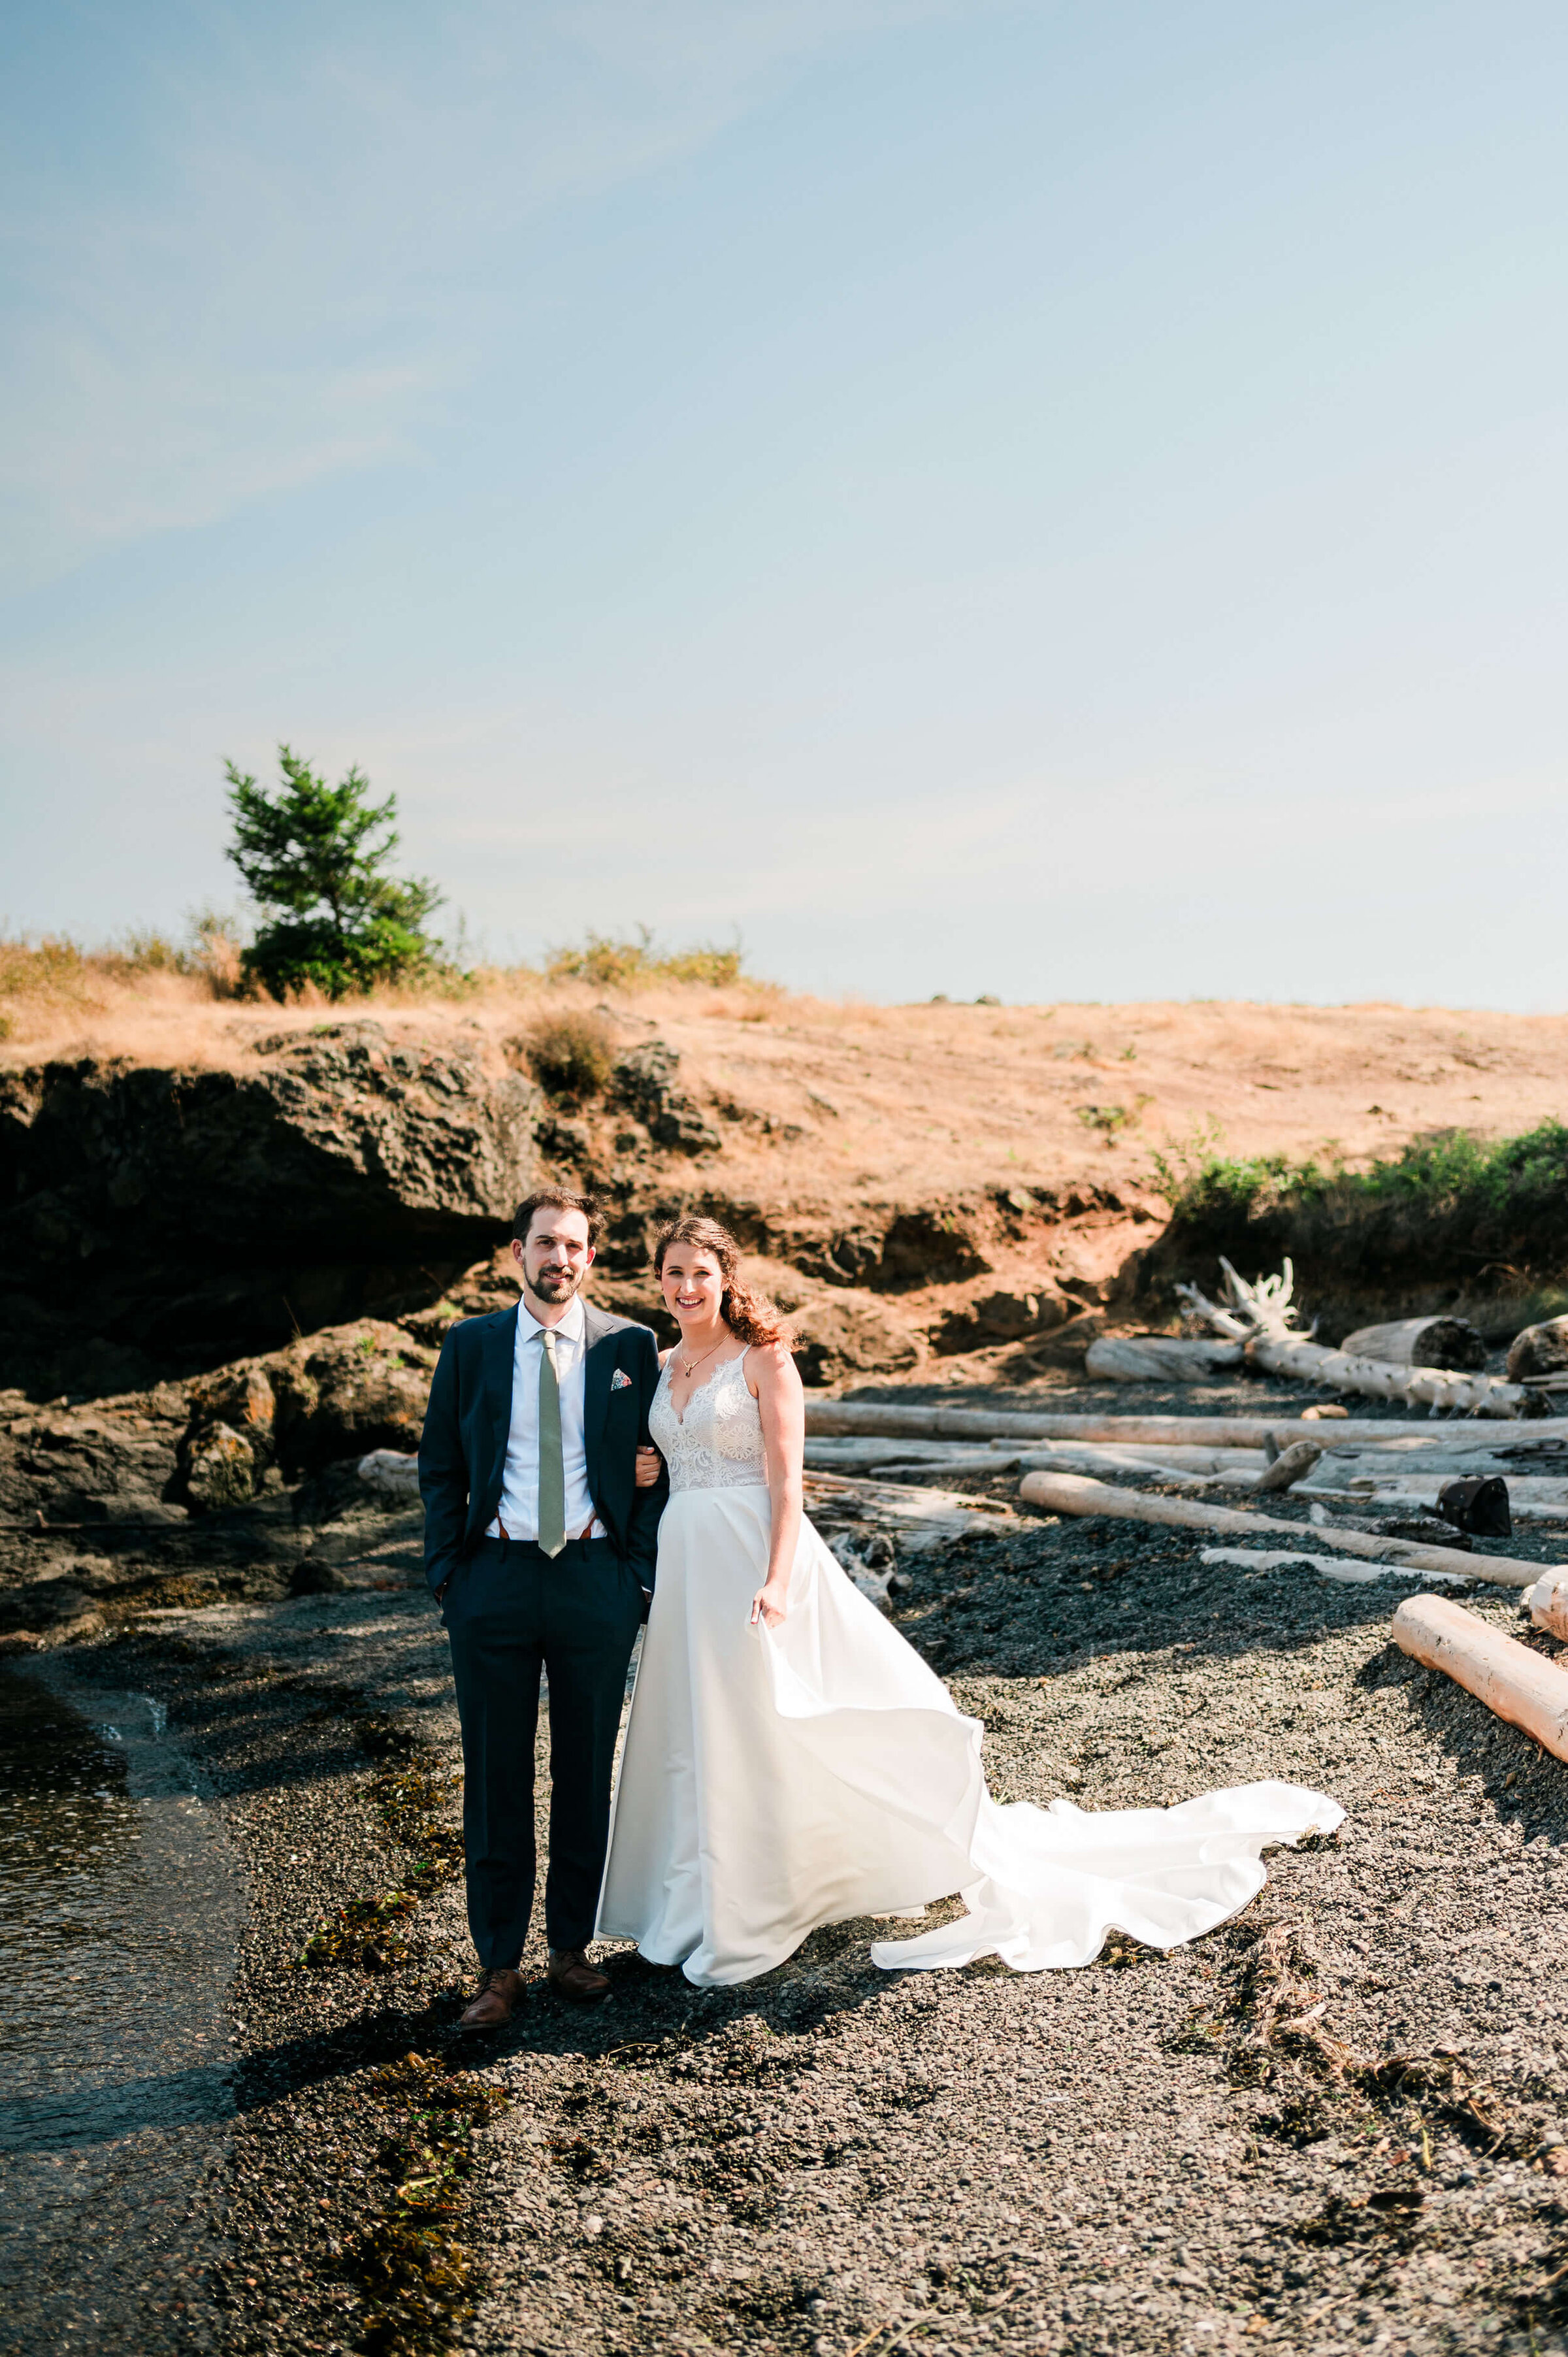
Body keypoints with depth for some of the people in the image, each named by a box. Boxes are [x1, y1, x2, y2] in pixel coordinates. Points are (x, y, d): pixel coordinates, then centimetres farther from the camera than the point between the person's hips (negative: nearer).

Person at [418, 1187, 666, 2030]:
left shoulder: (630, 1347, 3)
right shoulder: (470, 1346, 4)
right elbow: (439, 1467, 7)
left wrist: (641, 1569, -2)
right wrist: (446, 1572, -1)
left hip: (597, 1578, 0)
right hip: (495, 1575, 0)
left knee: (587, 1769, 10)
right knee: (495, 1772, 6)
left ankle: (572, 1945, 27)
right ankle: (498, 1965, 18)